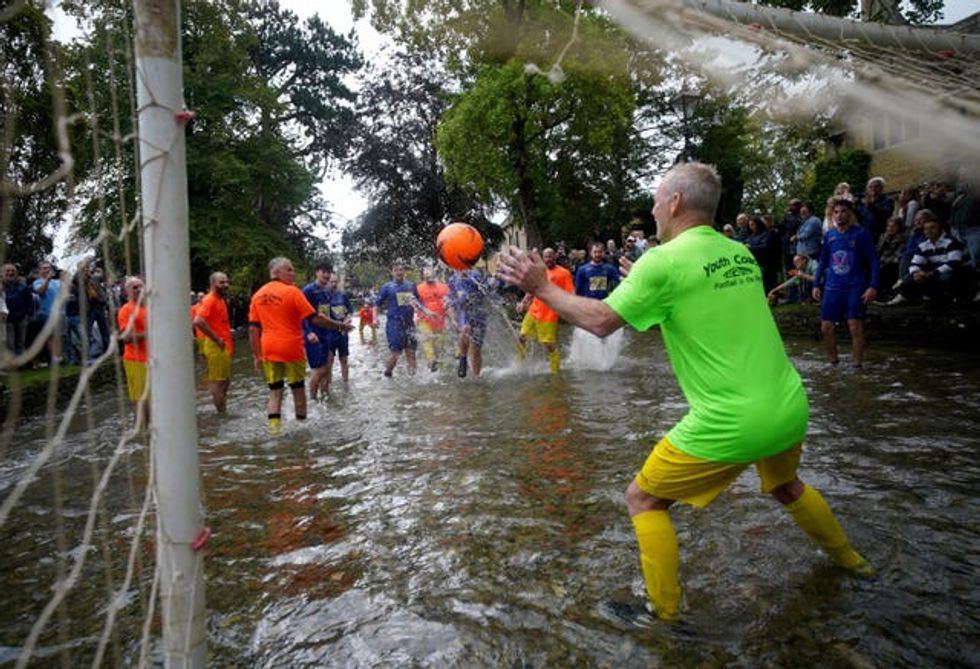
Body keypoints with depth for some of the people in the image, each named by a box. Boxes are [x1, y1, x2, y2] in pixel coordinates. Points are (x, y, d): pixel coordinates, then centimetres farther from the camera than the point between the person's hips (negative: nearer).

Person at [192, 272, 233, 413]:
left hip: (224, 347, 10)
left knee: (225, 381, 15)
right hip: (216, 347, -10)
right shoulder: (209, 300, -13)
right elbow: (198, 321, -27)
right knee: (218, 381, -3)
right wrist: (216, 339, -21)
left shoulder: (221, 300, 15)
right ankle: (221, 412, 3)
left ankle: (223, 411, 24)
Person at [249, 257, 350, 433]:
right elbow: (314, 319, -11)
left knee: (274, 391, 8)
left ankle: (274, 428, 2)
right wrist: (339, 326, -1)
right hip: (292, 348, -4)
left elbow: (253, 329, 7)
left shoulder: (257, 295, 7)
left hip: (268, 350, 4)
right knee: (298, 388, 10)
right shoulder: (292, 292, -9)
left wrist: (256, 355, 12)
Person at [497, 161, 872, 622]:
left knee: (642, 499, 10)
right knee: (784, 485, 37)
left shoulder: (665, 260, -13)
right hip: (790, 409, 8)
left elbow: (601, 321, -13)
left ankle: (665, 611, 16)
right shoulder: (740, 253, 9)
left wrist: (542, 288, -2)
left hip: (731, 424, -7)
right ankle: (848, 559, 55)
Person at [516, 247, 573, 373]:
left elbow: (570, 293, -9)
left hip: (549, 315, -6)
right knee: (521, 337, 9)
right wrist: (523, 303, 9)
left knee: (550, 345, -3)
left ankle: (555, 371, 12)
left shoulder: (563, 273, -5)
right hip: (533, 312, 6)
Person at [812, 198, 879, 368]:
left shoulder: (861, 234, -2)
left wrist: (873, 286, -13)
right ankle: (833, 362, 22)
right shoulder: (829, 235, 9)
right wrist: (816, 285, 12)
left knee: (855, 327, -8)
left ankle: (856, 365, 2)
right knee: (826, 327, 4)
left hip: (855, 288, -4)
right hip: (832, 287, 4)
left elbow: (873, 261, -4)